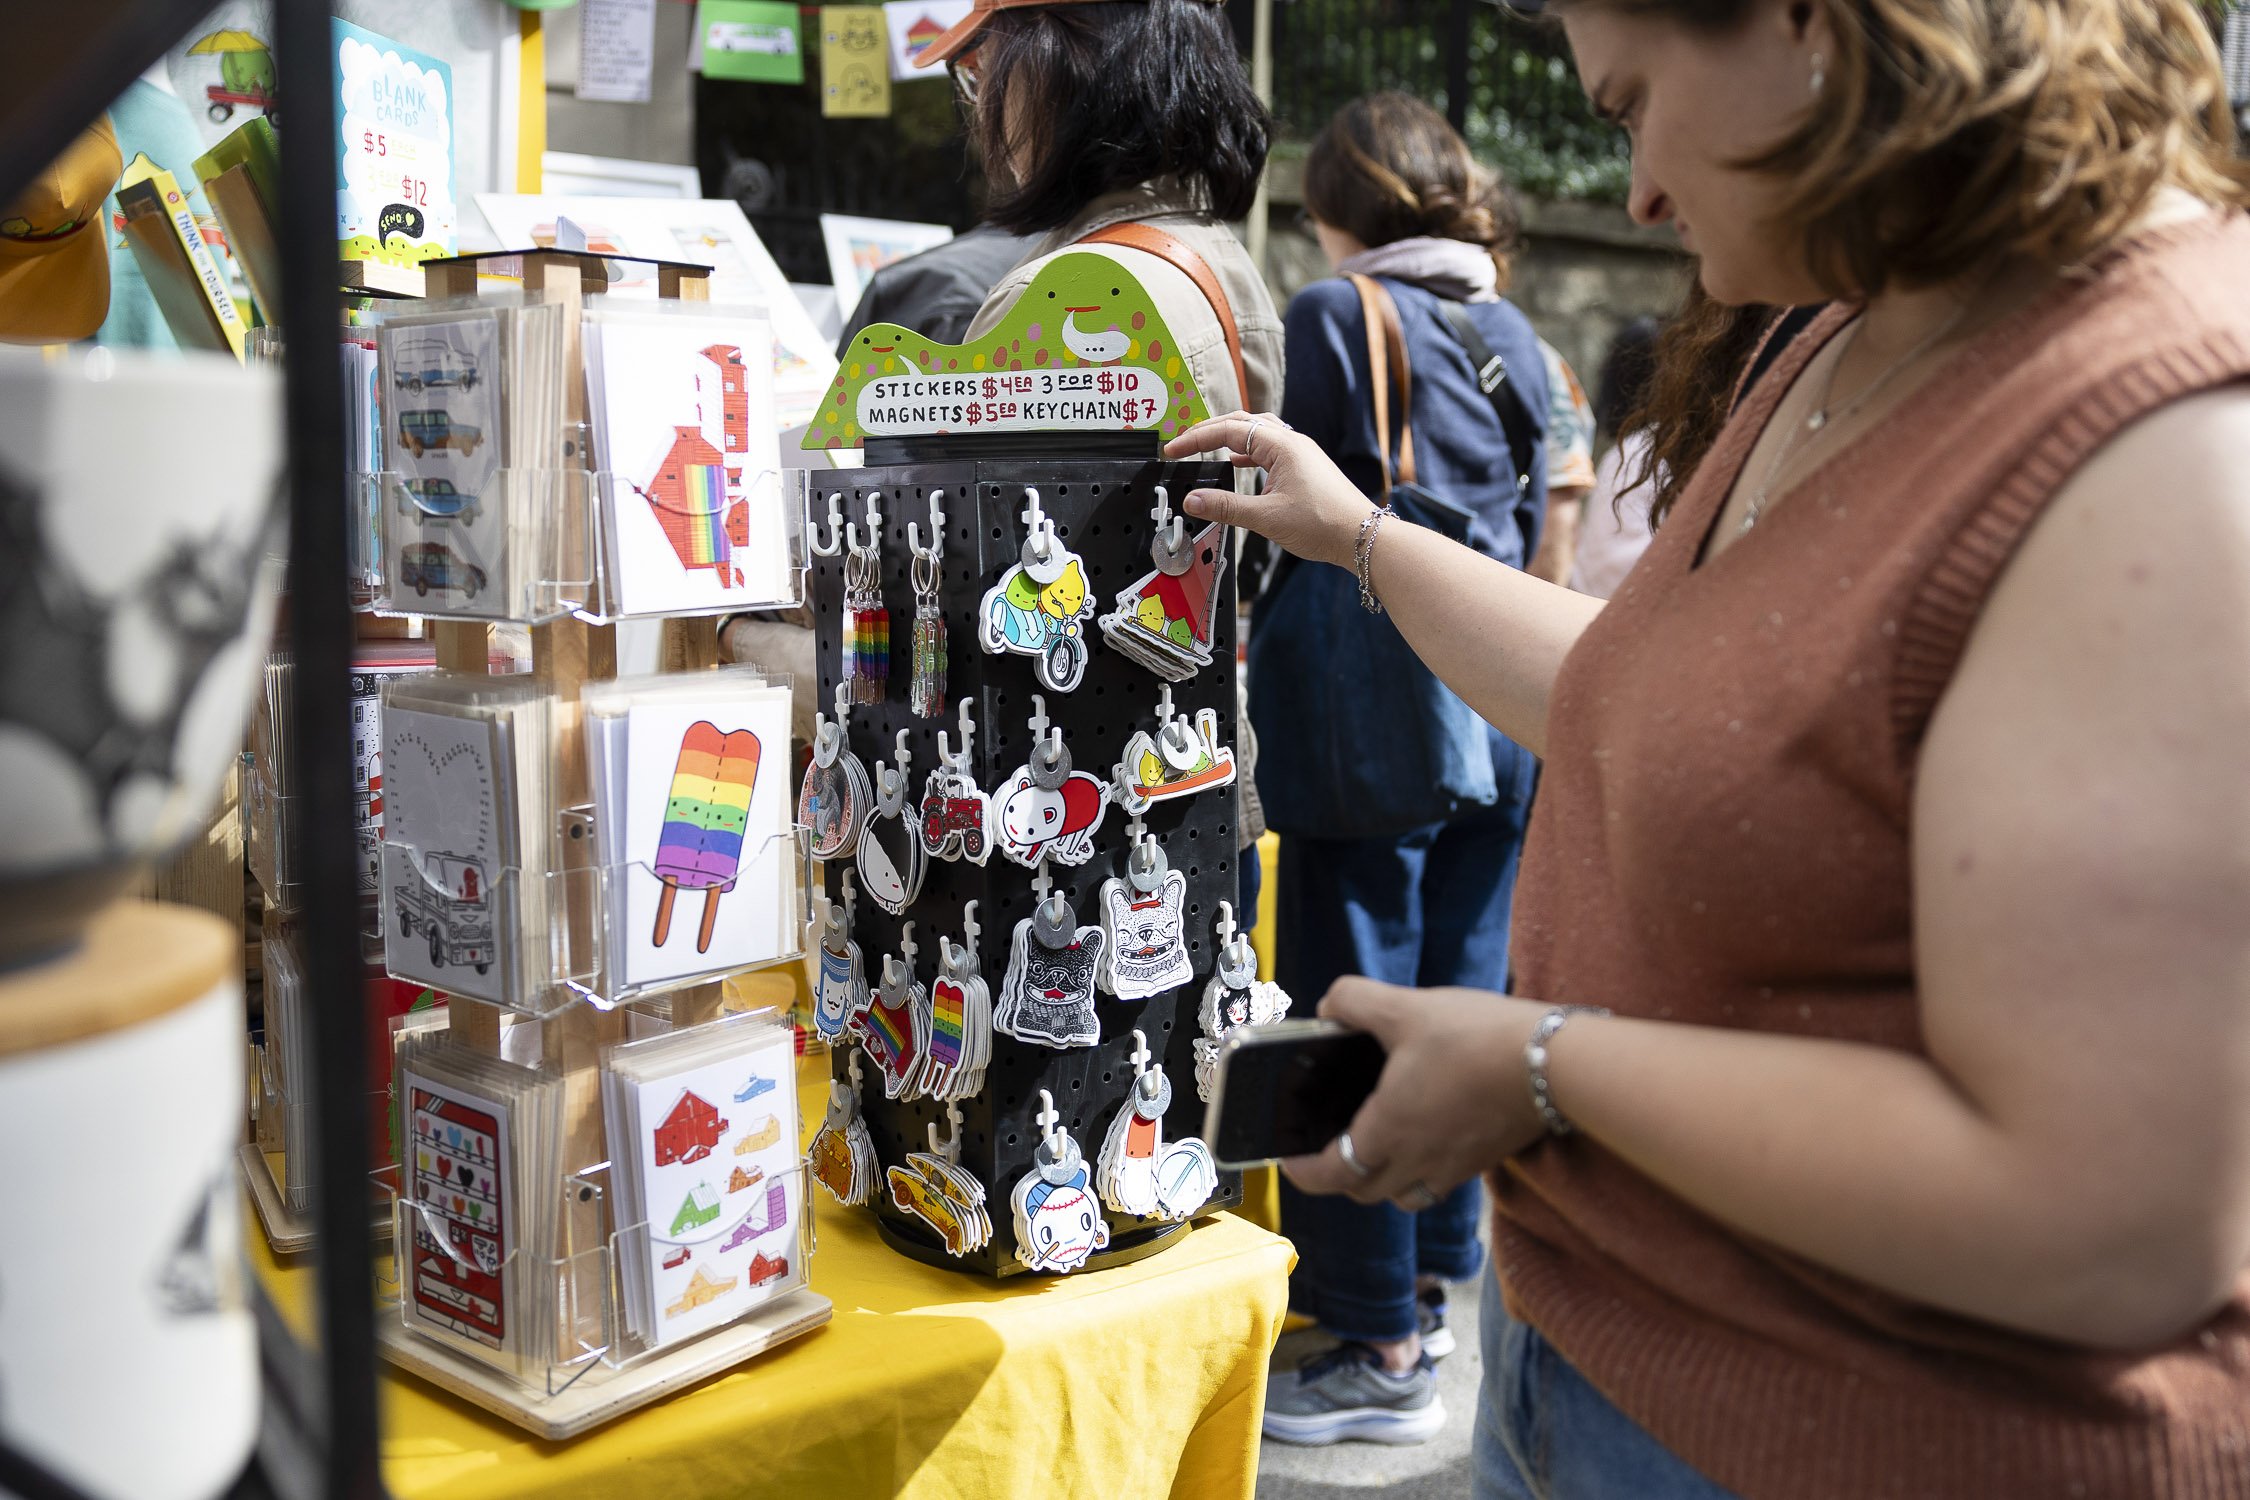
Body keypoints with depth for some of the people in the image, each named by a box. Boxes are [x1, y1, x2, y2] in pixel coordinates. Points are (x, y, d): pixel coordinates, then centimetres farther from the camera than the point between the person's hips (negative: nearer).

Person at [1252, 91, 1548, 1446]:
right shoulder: (1514, 334, 12)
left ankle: (1383, 1352, 9)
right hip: (1498, 715, 7)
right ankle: (1430, 1286, 28)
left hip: (1372, 716, -7)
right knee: (1457, 1002, 14)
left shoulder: (1333, 318, -8)